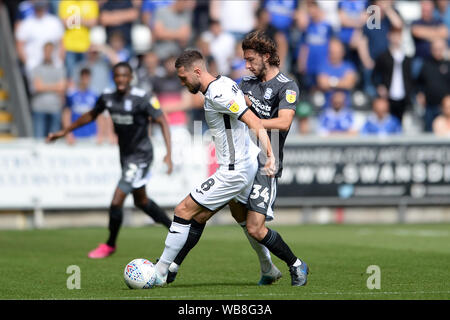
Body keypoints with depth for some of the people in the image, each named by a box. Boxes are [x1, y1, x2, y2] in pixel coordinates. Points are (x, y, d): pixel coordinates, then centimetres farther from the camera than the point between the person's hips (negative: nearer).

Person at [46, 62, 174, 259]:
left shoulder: (140, 98, -19)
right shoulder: (108, 98, 0)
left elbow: (162, 122, -16)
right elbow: (91, 116, 18)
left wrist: (169, 153, -24)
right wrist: (65, 132, 20)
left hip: (140, 155, -7)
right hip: (125, 155, 7)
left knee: (116, 202, -10)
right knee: (141, 201, 19)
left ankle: (110, 245, 10)